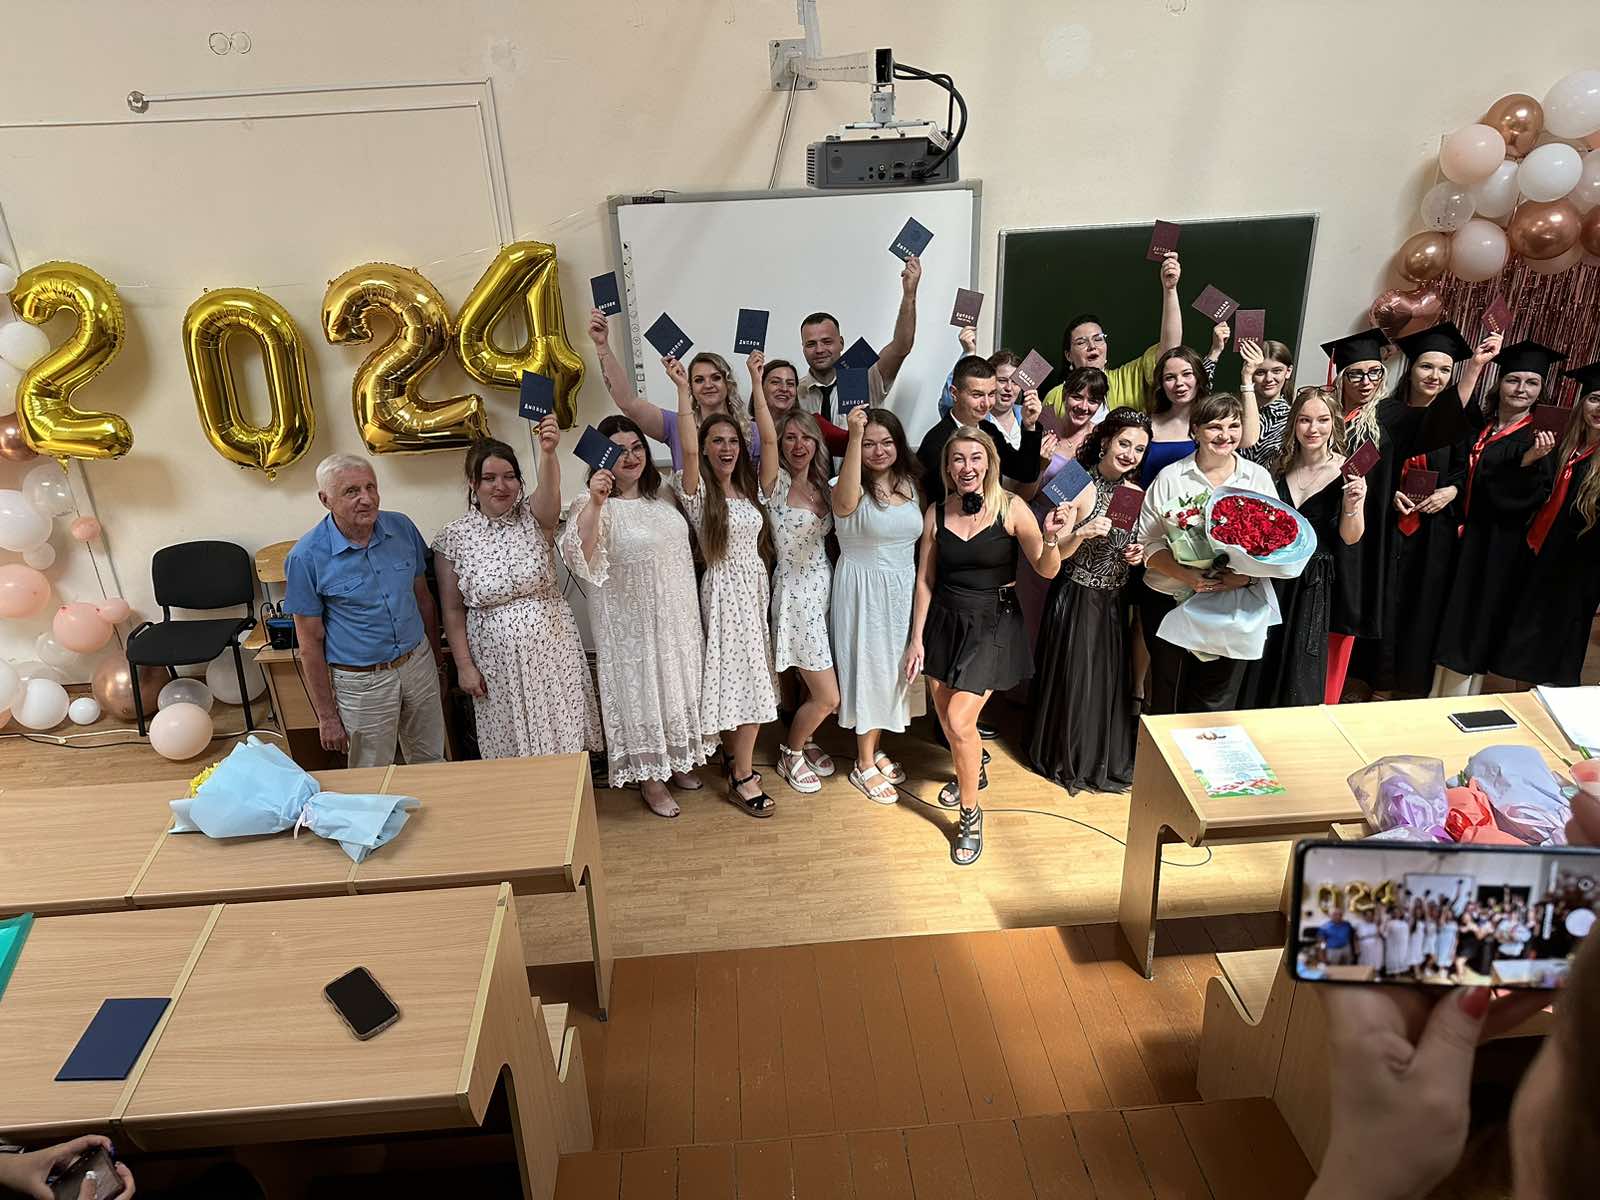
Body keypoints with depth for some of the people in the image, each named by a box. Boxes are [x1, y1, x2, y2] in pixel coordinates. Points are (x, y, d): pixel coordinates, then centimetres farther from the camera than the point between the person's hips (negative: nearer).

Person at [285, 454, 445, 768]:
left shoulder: (402, 528, -4)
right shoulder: (306, 557, -15)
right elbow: (310, 642, -10)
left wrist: (435, 656, 13)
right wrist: (326, 715, -8)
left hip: (418, 663, 4)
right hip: (361, 682, -4)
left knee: (432, 763, 18)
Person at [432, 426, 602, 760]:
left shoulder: (533, 517, -5)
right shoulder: (454, 537, -5)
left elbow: (549, 492, -30)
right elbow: (453, 611, -1)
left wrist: (548, 453, -50)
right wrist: (464, 665, -5)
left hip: (553, 649, 1)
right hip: (498, 661, 0)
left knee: (564, 738, 11)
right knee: (513, 743, 12)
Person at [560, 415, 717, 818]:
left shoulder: (662, 493, 4)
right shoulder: (593, 505, -16)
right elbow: (580, 559, -33)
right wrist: (595, 503, -42)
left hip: (678, 616, 6)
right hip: (631, 622, -6)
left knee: (679, 685, 18)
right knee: (641, 692, 6)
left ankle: (677, 760, 40)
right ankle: (651, 778, 24)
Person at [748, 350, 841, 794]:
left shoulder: (822, 487, 10)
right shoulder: (776, 483, -10)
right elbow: (767, 437, -24)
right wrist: (756, 381, -28)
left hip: (825, 589, 6)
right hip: (796, 593, -6)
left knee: (816, 686, 15)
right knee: (827, 696, -4)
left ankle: (804, 743, 39)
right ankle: (790, 752, 20)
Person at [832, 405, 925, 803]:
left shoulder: (910, 484, 3)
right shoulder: (856, 488, -16)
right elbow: (845, 502, -43)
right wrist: (854, 436, -49)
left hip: (902, 590, 6)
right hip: (863, 591, -6)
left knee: (891, 670, 16)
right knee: (867, 669, 4)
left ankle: (875, 749, 35)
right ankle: (864, 765, 20)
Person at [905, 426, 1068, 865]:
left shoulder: (1011, 509, -11)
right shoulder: (936, 513, -1)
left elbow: (1047, 571, -9)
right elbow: (925, 580, 4)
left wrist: (1051, 538, -30)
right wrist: (917, 638, 4)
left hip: (993, 624, -4)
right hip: (945, 621, 4)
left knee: (959, 721, -12)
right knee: (945, 716, 14)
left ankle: (970, 815, 9)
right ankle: (973, 771, 48)